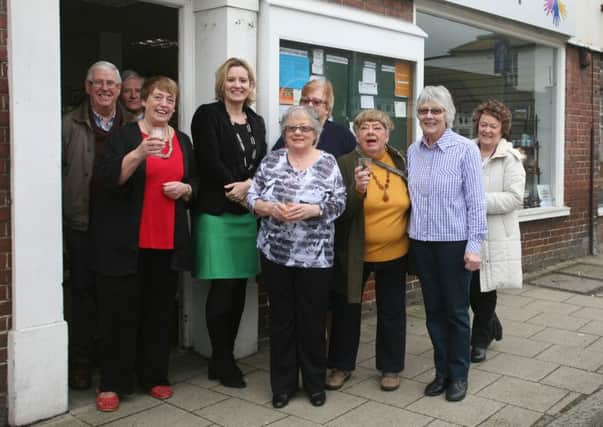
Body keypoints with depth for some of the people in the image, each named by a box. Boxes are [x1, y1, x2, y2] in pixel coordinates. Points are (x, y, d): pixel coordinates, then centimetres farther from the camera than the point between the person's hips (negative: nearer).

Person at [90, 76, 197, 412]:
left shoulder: (183, 141, 13)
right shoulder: (125, 135, -1)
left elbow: (195, 182, 18)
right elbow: (109, 178, -14)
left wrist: (185, 189, -5)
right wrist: (139, 153, -29)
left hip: (168, 240, 4)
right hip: (126, 240, -4)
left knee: (160, 309, 9)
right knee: (120, 309, 1)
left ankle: (155, 376, 22)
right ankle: (112, 383, 12)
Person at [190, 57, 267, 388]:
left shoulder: (257, 122, 17)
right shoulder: (207, 115, -1)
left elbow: (262, 164, 8)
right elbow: (209, 163, -11)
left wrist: (248, 185, -12)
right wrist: (238, 192, -9)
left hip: (248, 214, 6)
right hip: (217, 212, -5)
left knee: (239, 289, 7)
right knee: (223, 289, -4)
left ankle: (225, 358, 19)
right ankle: (221, 362, 10)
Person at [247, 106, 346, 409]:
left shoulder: (328, 163, 0)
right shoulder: (271, 160, 5)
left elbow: (339, 203, -5)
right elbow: (252, 197, 3)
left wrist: (311, 209, -20)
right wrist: (269, 207, -16)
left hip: (315, 256, -2)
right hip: (275, 253, 2)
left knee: (313, 320, 7)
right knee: (281, 319, 10)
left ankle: (315, 383, 24)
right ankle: (283, 384, 24)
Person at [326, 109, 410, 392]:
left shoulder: (400, 161, 1)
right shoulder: (344, 164, -10)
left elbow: (409, 204, 12)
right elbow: (340, 211, -16)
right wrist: (357, 189, -33)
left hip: (394, 253, 3)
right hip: (354, 254, -2)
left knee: (392, 312, 13)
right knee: (346, 310, 10)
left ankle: (391, 368, 30)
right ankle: (341, 366, 29)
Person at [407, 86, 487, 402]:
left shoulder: (466, 149, -8)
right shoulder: (413, 151, 7)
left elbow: (476, 201, -9)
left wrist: (474, 245, -13)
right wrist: (410, 237, 9)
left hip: (454, 242, -5)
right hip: (421, 242, 5)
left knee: (456, 311, 6)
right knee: (433, 309, 13)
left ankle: (458, 375, 21)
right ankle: (442, 371, 26)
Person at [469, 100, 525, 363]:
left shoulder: (510, 159, -5)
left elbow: (514, 198, -14)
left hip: (494, 237, -4)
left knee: (485, 289, 7)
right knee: (468, 289, 11)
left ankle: (481, 339, 27)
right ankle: (492, 324, 38)